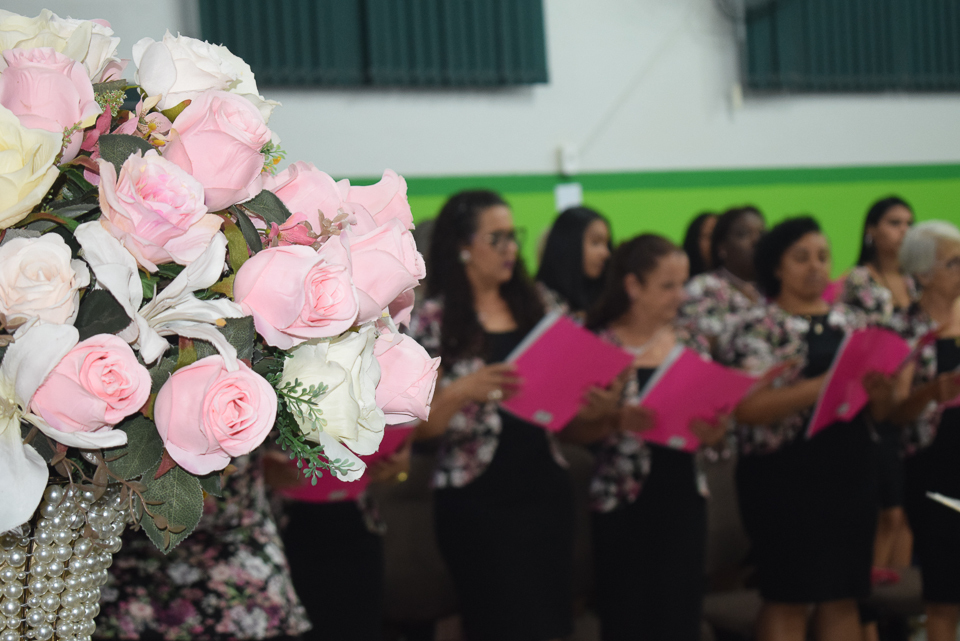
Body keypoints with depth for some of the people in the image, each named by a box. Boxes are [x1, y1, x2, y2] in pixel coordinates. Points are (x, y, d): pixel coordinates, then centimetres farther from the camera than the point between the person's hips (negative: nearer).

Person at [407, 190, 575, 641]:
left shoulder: (531, 307, 10)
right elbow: (420, 426, -8)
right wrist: (463, 390, -25)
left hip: (544, 486, 5)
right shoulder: (434, 319, -5)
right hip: (477, 499, -5)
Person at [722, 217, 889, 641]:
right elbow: (747, 408, -18)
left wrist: (879, 392, -11)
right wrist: (822, 386, -27)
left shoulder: (852, 323, 11)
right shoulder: (757, 329, -5)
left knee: (844, 595, 8)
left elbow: (879, 411, 13)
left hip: (851, 473, 5)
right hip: (784, 476, -5)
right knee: (788, 598, -1)